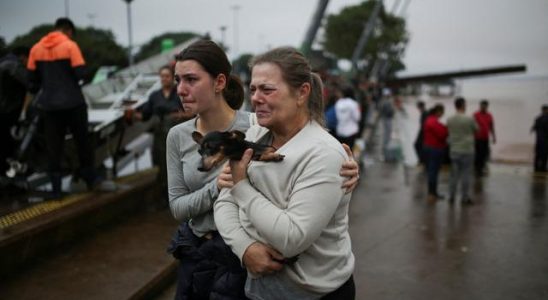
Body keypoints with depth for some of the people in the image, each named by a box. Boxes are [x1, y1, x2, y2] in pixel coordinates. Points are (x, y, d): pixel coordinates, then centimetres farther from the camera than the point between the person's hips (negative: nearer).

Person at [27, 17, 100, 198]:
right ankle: (90, 178, 19)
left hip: (49, 104, 4)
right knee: (82, 141, 11)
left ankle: (56, 188, 8)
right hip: (73, 102, -3)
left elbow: (33, 78, 8)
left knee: (53, 146, 7)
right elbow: (81, 74, -13)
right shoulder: (70, 46, -7)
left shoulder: (36, 49, 6)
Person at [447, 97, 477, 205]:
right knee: (465, 175, 4)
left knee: (454, 174, 11)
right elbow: (476, 130, 3)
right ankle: (464, 197, 10)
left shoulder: (449, 120, -1)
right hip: (467, 150, -4)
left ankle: (451, 196, 15)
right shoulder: (469, 119, -12)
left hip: (454, 150, 4)